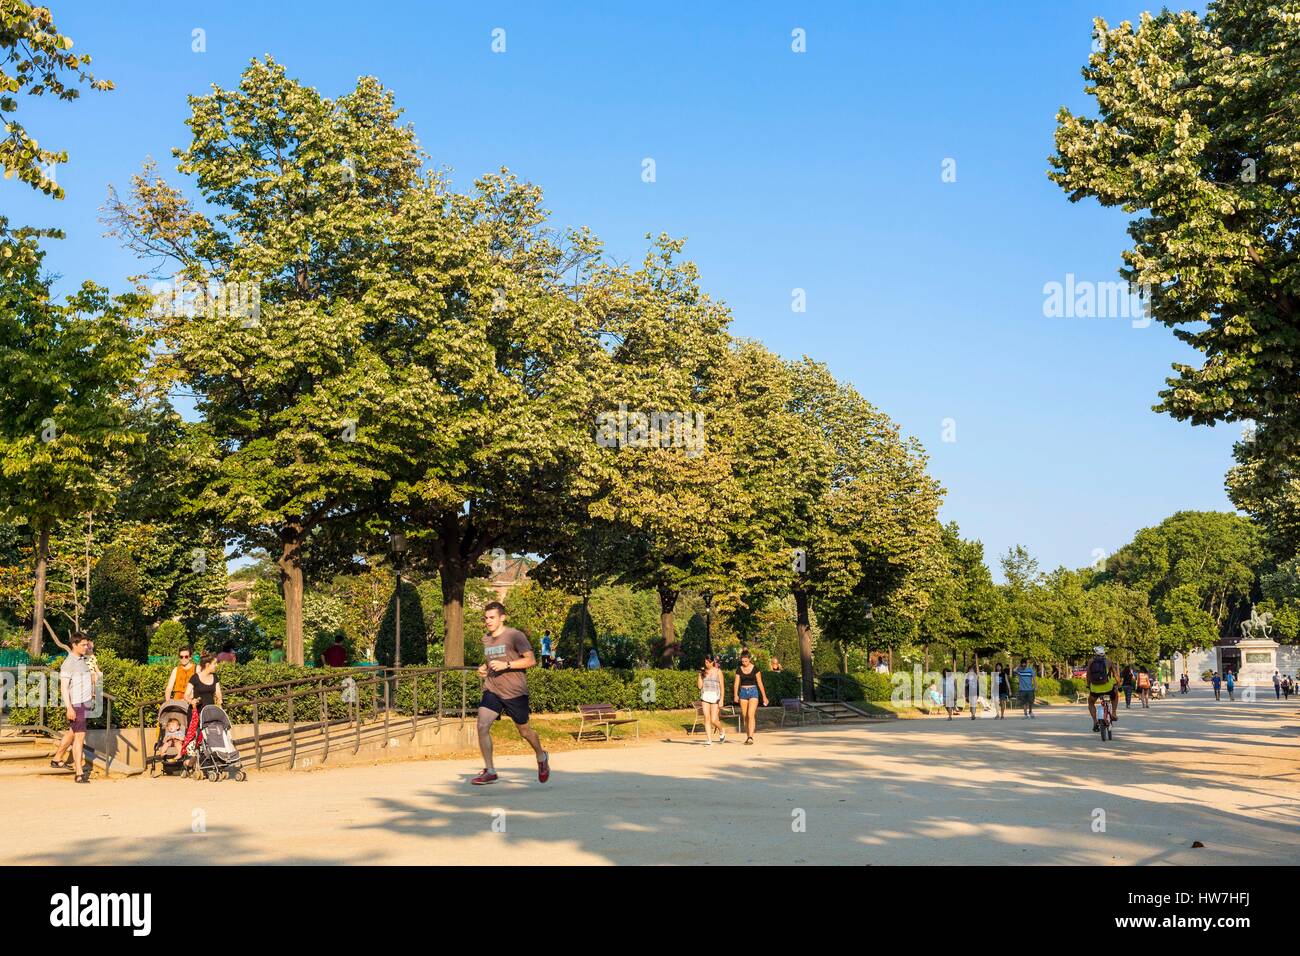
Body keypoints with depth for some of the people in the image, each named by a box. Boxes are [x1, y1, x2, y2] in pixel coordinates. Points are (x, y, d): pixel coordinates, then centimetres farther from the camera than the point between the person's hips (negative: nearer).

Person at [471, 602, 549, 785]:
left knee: (524, 731, 9)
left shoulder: (514, 636, -10)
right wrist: (483, 668, 7)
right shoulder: (486, 639, 11)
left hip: (515, 692, -5)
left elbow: (531, 660, -13)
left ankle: (542, 758, 39)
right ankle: (489, 771, -6)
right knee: (482, 726, -14)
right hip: (492, 690, 5)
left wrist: (506, 665, -21)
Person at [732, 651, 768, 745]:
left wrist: (764, 696, 3)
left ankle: (751, 737, -23)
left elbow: (760, 683, 1)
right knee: (745, 716, 5)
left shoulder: (755, 669, -3)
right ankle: (748, 736, 17)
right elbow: (737, 683, 1)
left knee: (751, 715, -17)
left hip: (753, 692, -3)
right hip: (743, 692, 3)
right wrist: (735, 695, -15)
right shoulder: (739, 670, 5)